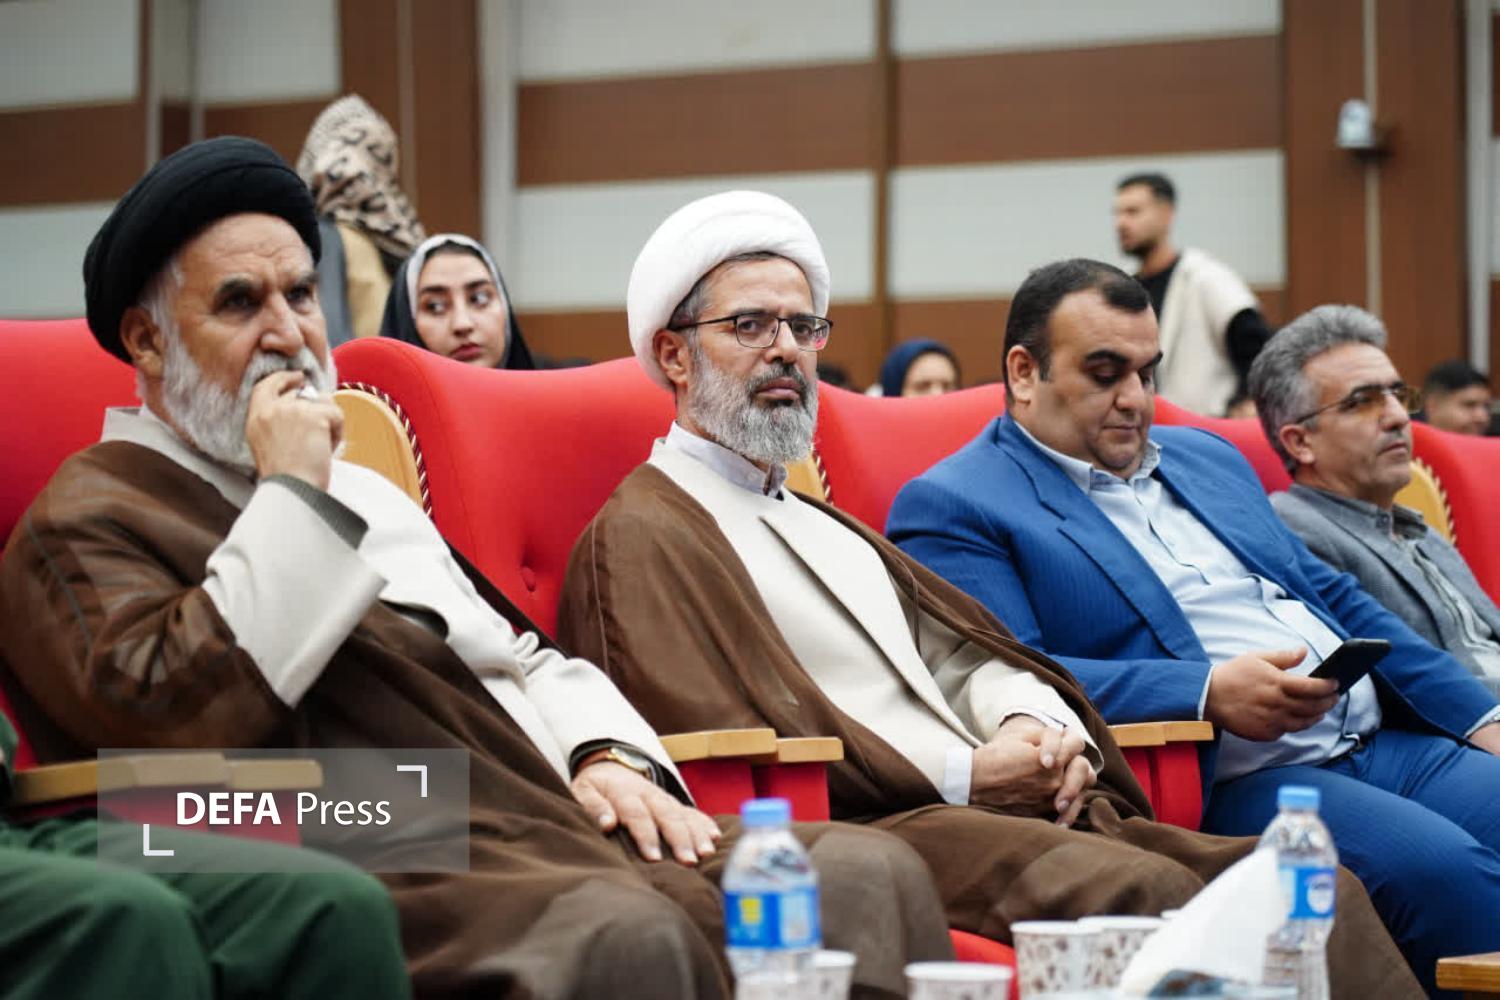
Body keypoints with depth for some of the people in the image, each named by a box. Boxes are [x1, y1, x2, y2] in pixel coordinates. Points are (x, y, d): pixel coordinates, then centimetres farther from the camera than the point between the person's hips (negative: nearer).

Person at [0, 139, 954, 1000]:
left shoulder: (364, 492, 31)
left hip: (559, 822, 8)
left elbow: (526, 659, 30)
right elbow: (170, 715, -14)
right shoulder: (88, 521, 6)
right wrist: (291, 495, -6)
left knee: (871, 872, -17)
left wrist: (608, 755, 7)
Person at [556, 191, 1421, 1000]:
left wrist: (1033, 724, 0)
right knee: (1146, 890, -35)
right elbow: (728, 746, -9)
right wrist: (962, 779, -11)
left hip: (1021, 814, 8)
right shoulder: (644, 535, 4)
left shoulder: (819, 523, 32)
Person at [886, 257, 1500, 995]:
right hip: (1231, 786, -7)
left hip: (1388, 741, 8)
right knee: (1437, 865, -32)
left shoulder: (1208, 457, 25)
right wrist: (1208, 692, -22)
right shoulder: (952, 506, 1)